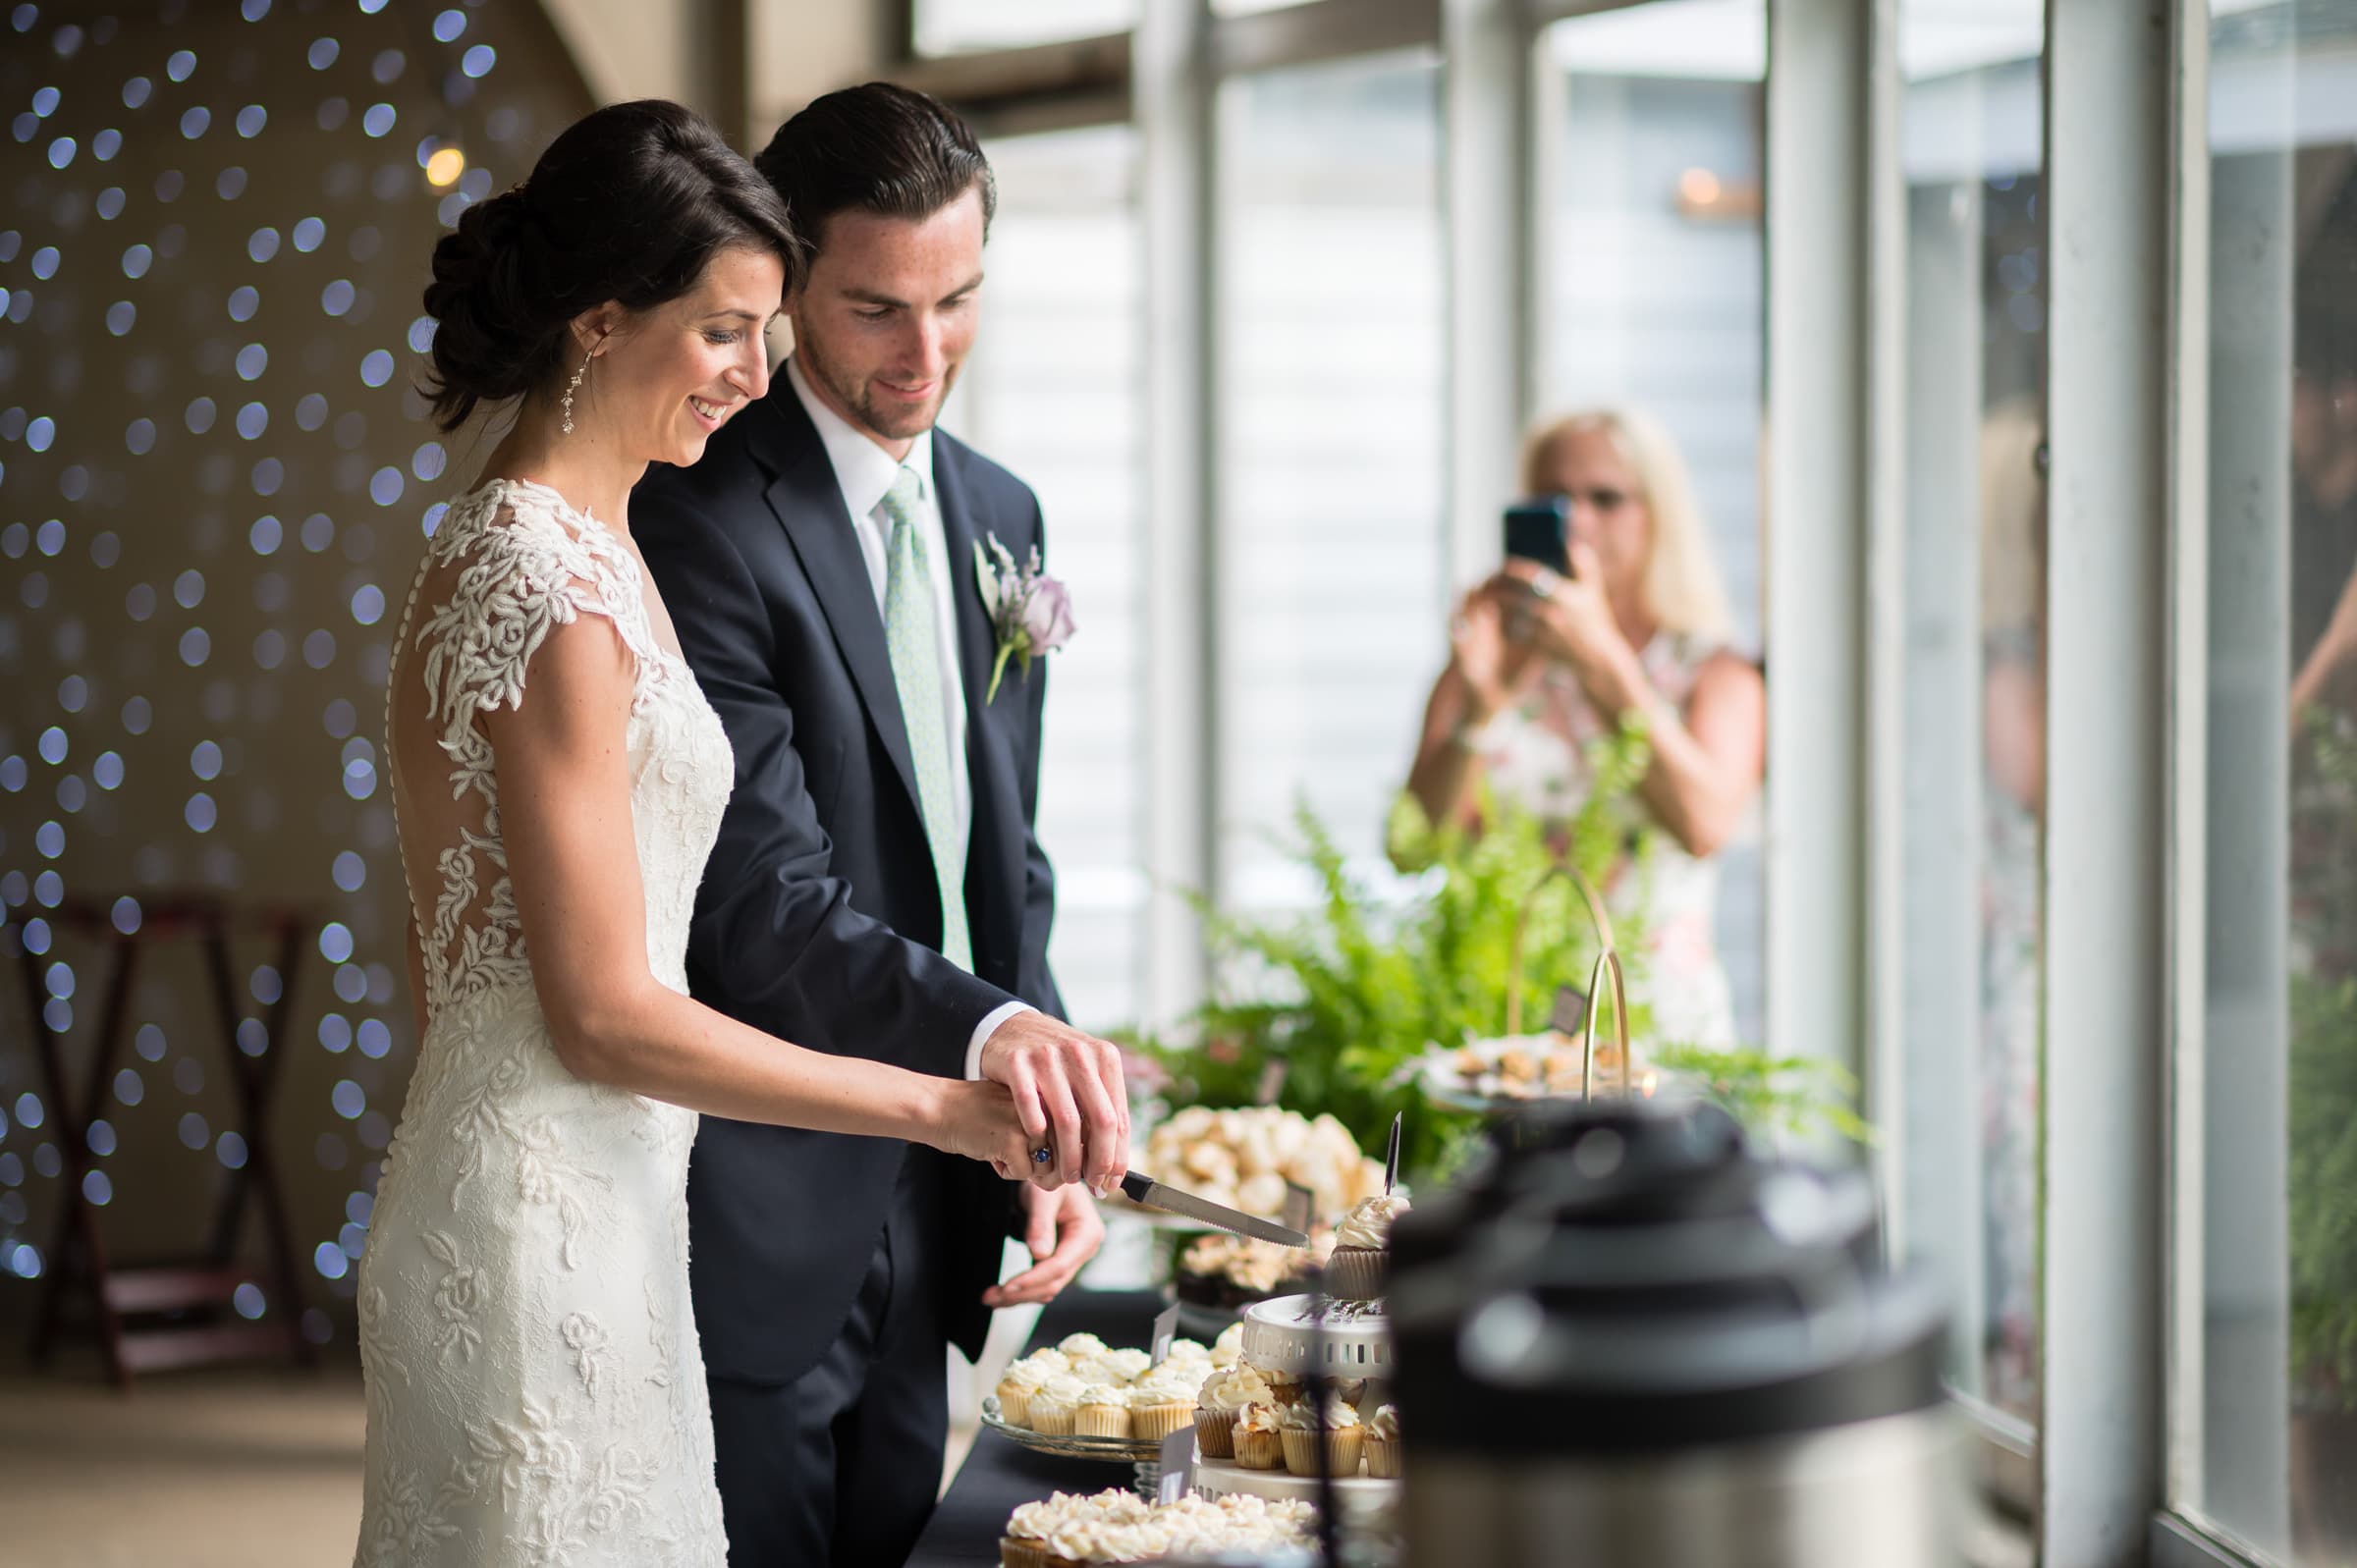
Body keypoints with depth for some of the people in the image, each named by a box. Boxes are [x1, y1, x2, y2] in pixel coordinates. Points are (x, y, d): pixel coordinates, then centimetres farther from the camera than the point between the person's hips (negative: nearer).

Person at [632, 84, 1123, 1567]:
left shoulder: (998, 514, 11)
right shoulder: (704, 520, -14)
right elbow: (770, 907, -21)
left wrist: (1053, 1140, 3)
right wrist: (987, 1029, -36)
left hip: (927, 1220, 7)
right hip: (762, 1232, -7)